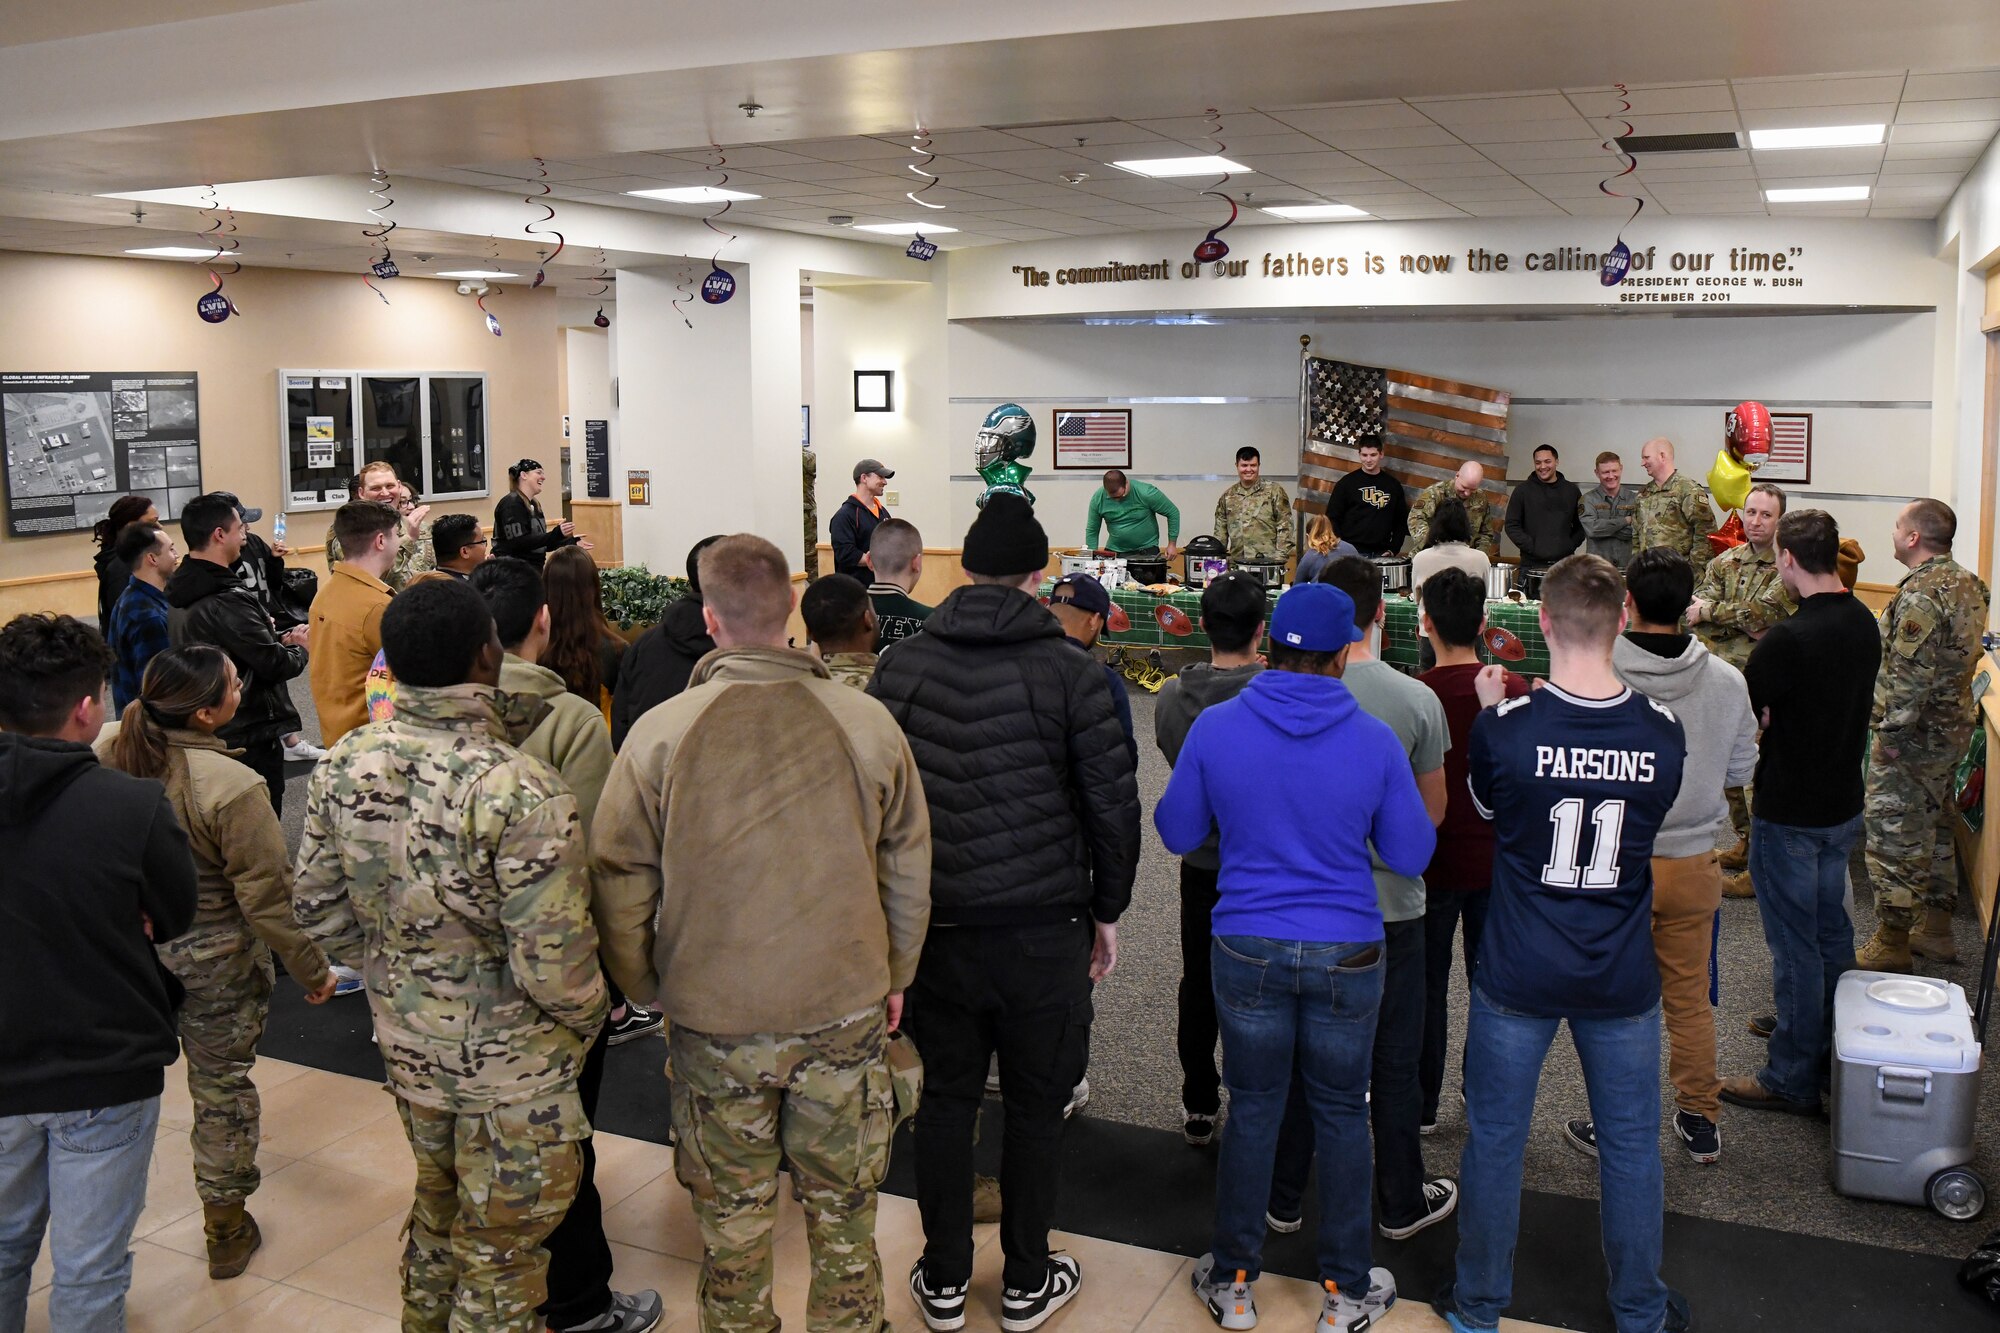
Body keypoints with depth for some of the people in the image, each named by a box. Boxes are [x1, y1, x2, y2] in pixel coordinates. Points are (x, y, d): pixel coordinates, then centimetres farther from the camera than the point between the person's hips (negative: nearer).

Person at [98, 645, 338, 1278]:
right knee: (222, 1086, 14)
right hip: (215, 962, -4)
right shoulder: (232, 788, -26)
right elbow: (267, 897, -20)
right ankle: (227, 1231, 31)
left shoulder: (108, 755, -11)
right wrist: (312, 970, -8)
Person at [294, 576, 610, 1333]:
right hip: (507, 1059, -6)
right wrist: (589, 1014, -6)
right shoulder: (524, 793, -30)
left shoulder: (345, 766, -9)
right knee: (499, 1244, 14)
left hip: (405, 1038, 7)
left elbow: (319, 908, 2)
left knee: (439, 1198, 31)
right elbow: (554, 965, -27)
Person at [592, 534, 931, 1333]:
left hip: (714, 1020, 0)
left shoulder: (658, 735, -11)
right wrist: (893, 978, 16)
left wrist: (649, 989, 11)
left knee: (732, 1223, 17)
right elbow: (909, 871, 1)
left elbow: (622, 888, -5)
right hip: (849, 1012, 1)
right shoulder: (868, 723, -8)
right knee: (843, 1218, 17)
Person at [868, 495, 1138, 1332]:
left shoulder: (900, 666, 0)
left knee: (946, 1097, 16)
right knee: (1036, 1106, 12)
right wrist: (1107, 910, 7)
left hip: (935, 923, 3)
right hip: (1044, 929, -2)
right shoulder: (1067, 671, -8)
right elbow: (1113, 802, -6)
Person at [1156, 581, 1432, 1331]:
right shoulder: (1375, 741, -9)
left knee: (1252, 1108, 14)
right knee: (1341, 1113, 14)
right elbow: (1411, 856, -1)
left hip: (1247, 949, 1)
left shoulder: (1216, 728, -8)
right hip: (1347, 954, 0)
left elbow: (1177, 834, 2)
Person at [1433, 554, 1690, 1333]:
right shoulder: (1663, 732, -11)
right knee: (1631, 1148, 18)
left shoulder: (1506, 727, -19)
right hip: (1623, 978, 2)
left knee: (1494, 1142, 14)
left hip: (1519, 976, -2)